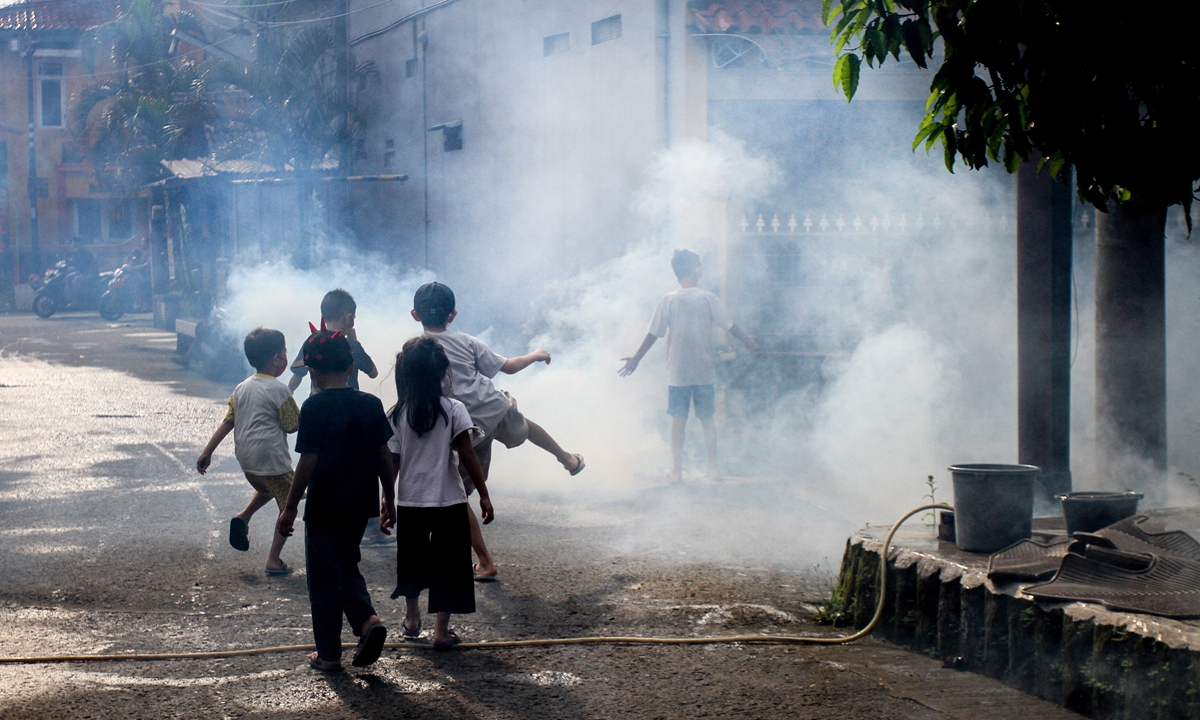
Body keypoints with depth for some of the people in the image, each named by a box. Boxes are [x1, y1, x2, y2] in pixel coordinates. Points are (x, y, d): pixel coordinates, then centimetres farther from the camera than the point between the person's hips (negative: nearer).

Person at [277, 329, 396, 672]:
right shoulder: (371, 404, 1)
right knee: (347, 566, 23)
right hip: (361, 504, 5)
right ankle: (367, 620, 0)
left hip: (325, 507, -5)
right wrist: (388, 499, 17)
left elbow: (308, 462, -15)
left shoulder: (315, 407, -14)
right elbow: (384, 456, 6)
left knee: (324, 579, 7)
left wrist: (290, 507, -7)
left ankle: (329, 654, 13)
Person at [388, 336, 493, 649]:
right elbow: (467, 454, -12)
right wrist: (484, 495, -7)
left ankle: (412, 620, 35)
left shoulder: (398, 414, -3)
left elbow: (391, 462, -1)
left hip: (410, 502, 3)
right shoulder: (453, 410, -9)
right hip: (449, 501, -2)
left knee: (412, 562, 20)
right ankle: (441, 631, 5)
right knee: (447, 564, 7)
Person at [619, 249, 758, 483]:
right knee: (707, 419, 10)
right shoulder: (708, 298, -4)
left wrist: (636, 359, 7)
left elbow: (653, 334, -3)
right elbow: (730, 326, 4)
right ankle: (712, 466, 12)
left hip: (677, 373, 0)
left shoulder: (668, 300, -4)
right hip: (705, 371, 0)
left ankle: (677, 470, 6)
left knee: (678, 420, 5)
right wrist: (747, 341, 22)